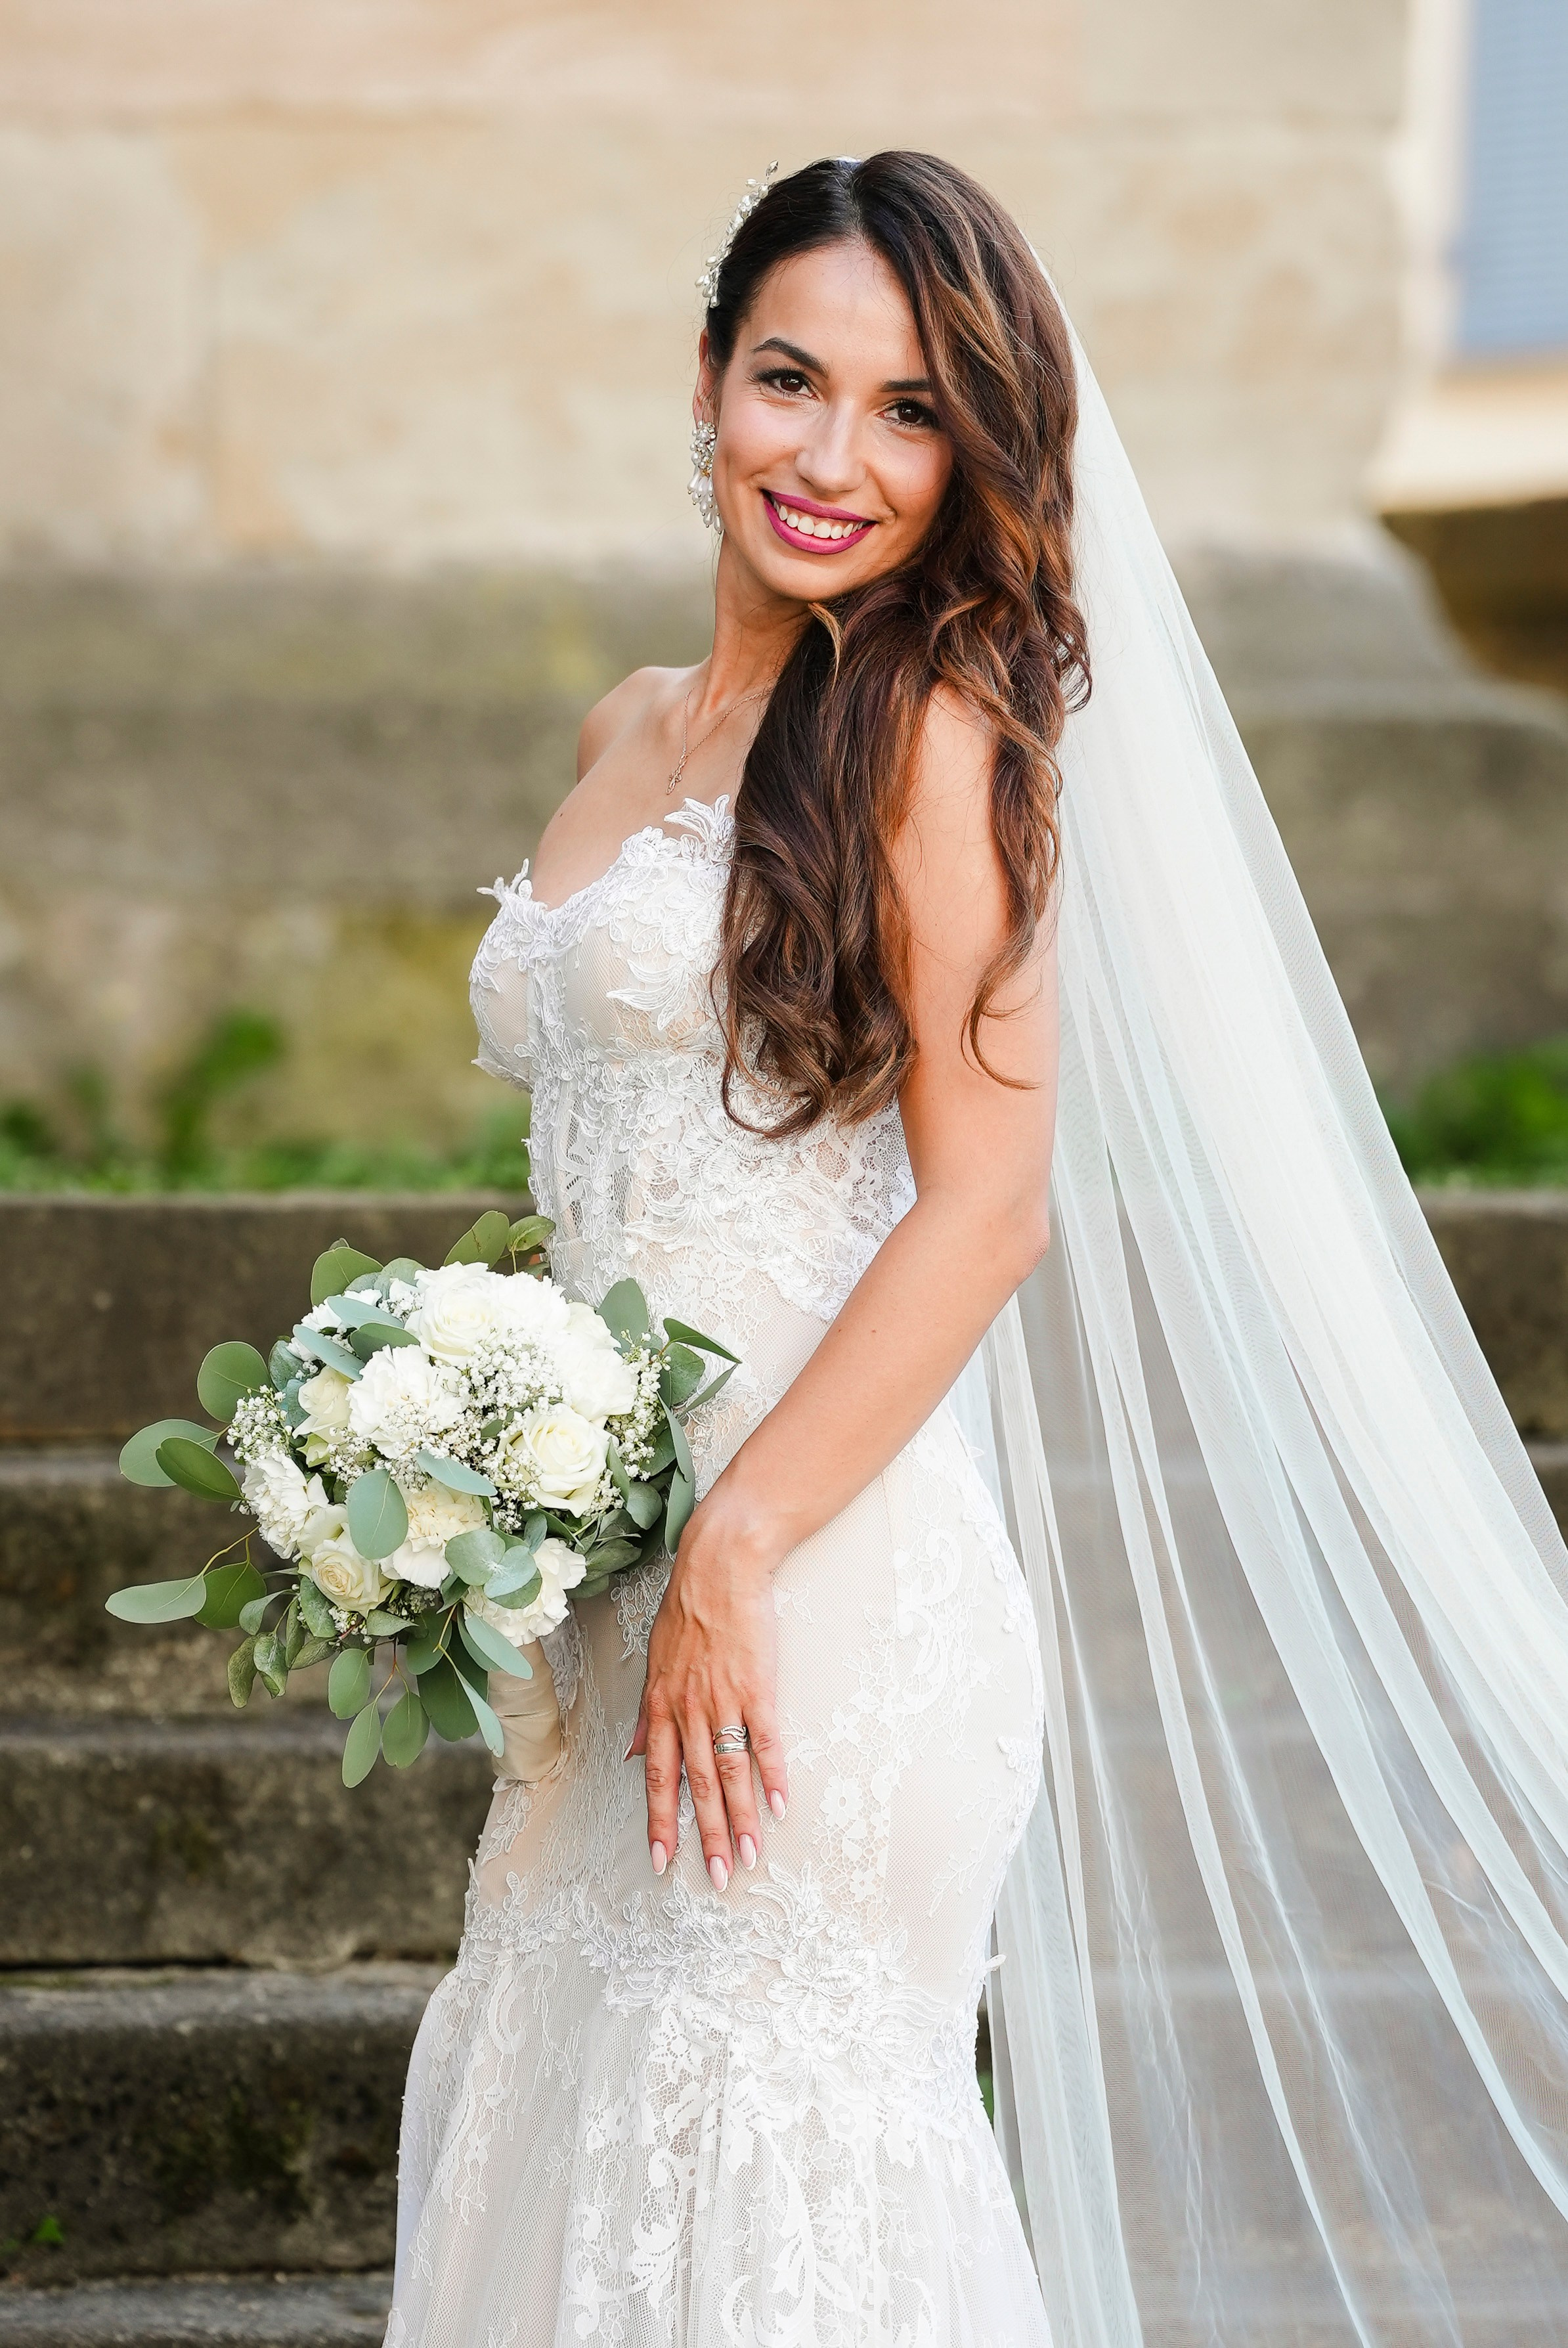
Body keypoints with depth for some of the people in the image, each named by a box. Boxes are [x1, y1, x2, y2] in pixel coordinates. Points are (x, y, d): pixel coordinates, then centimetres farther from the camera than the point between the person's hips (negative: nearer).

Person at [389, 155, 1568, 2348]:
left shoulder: (930, 731, -10)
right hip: (615, 1609, 8)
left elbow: (987, 1204, -16)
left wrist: (736, 1552, -18)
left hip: (819, 1597, -8)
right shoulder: (637, 730, 14)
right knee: (594, 2165, 13)